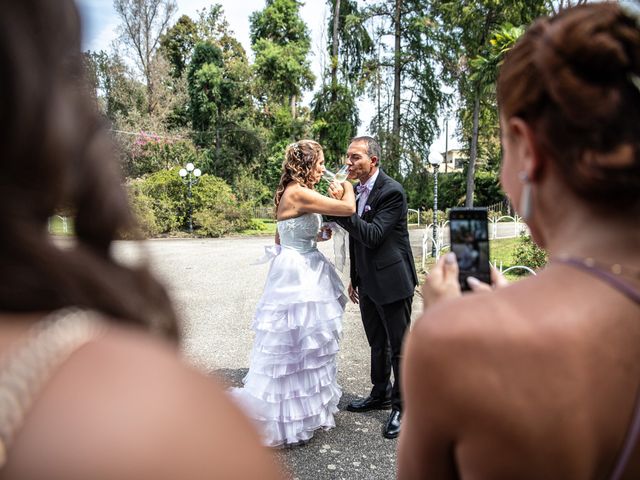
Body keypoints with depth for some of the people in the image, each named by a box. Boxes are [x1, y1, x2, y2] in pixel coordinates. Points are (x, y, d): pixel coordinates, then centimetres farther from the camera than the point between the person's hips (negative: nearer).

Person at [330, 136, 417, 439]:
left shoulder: (392, 191, -16)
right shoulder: (357, 190, 9)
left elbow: (373, 235, -25)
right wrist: (355, 279, 18)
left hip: (392, 282, -8)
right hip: (368, 284, 8)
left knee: (399, 347, 5)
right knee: (377, 344, 21)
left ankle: (401, 406, 20)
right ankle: (380, 395, 38)